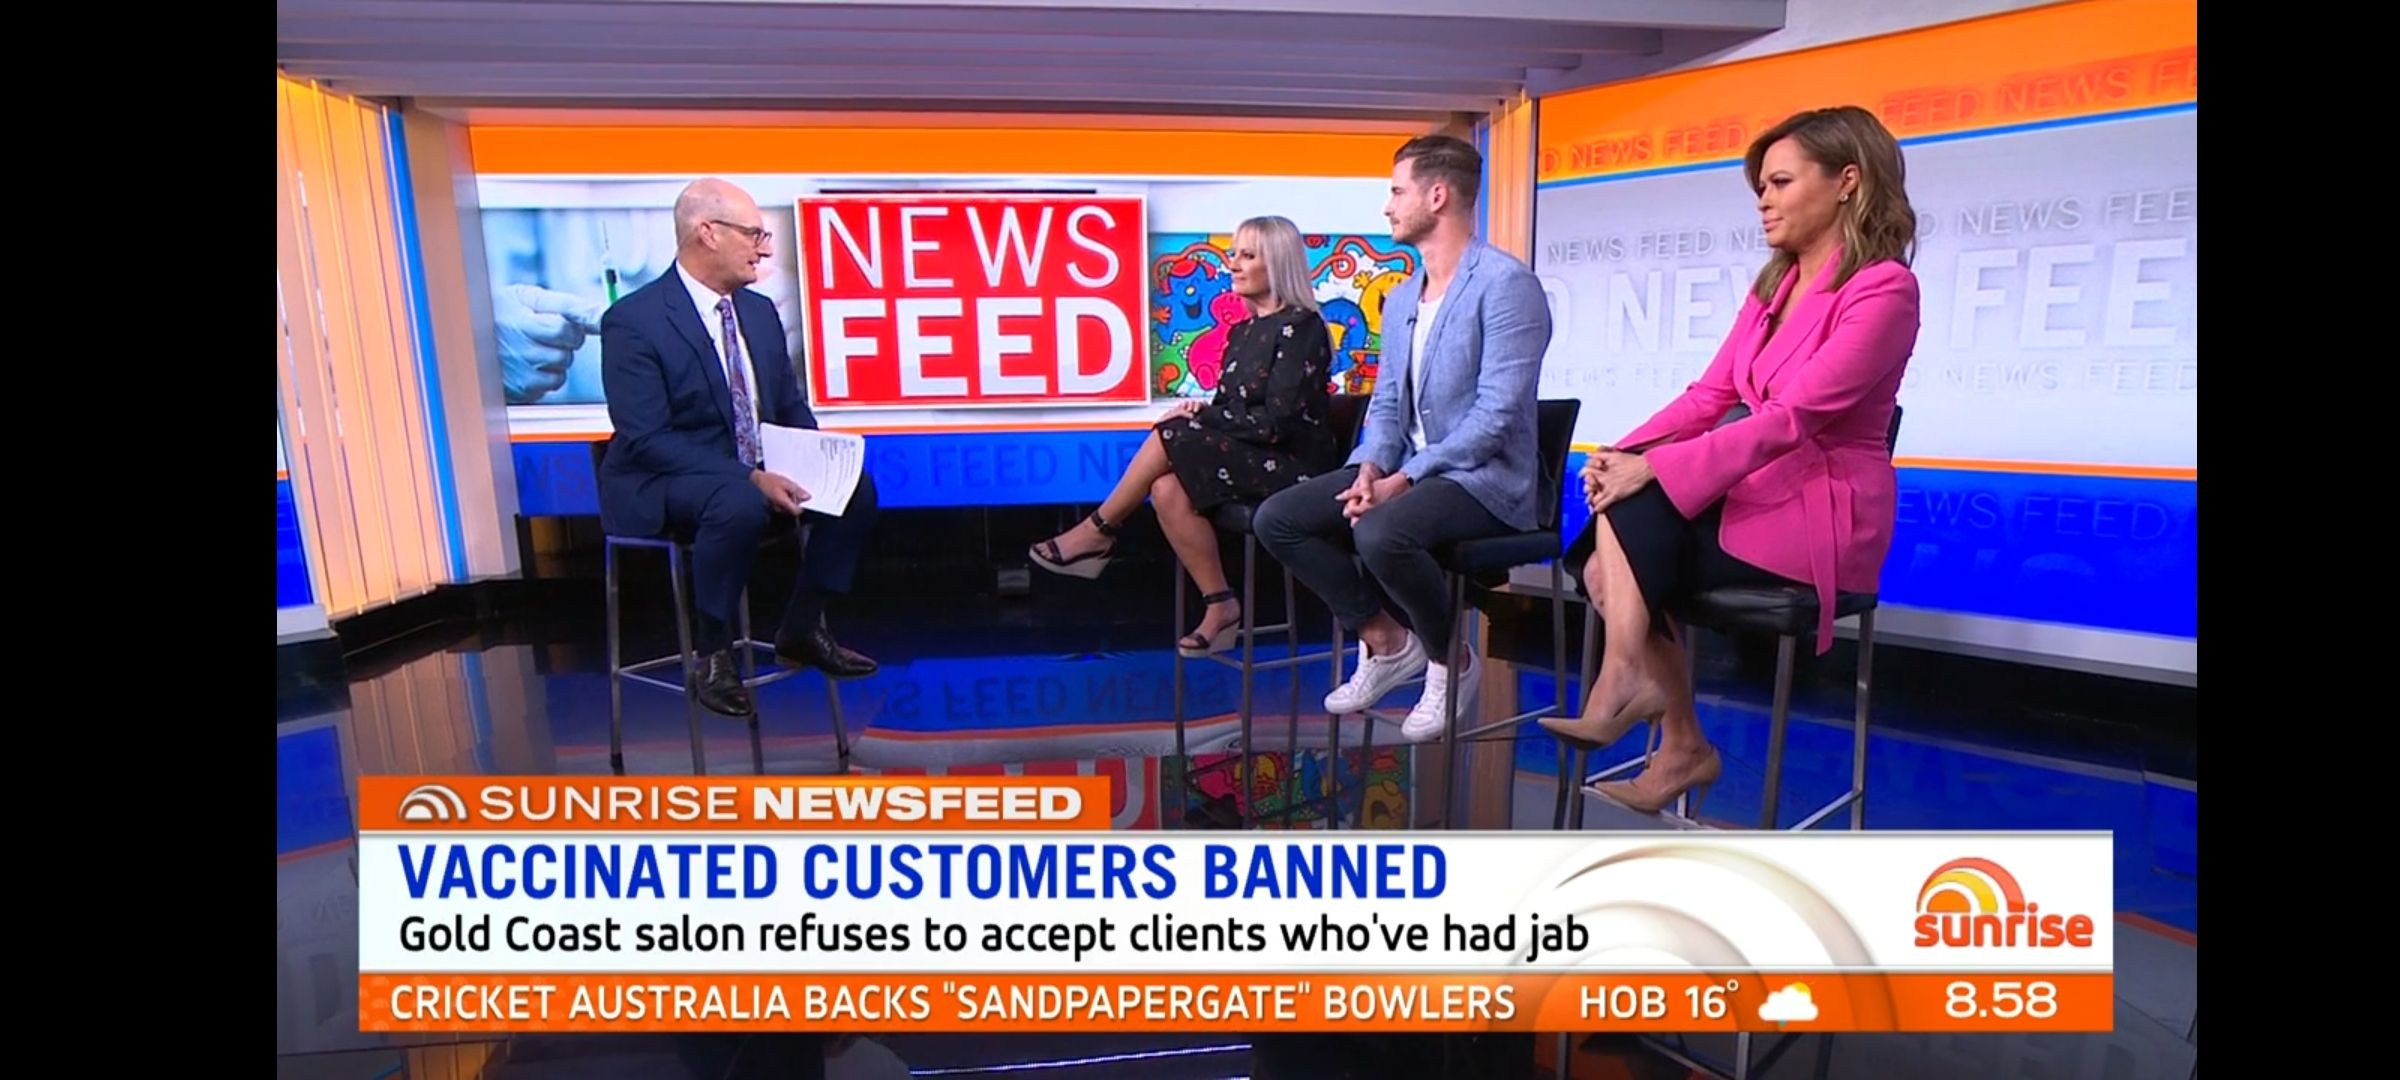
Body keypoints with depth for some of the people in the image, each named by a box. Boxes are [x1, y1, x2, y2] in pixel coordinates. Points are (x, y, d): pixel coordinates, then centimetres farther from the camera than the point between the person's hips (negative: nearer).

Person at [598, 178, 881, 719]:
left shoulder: (760, 310, 7)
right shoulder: (633, 321, -15)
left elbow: (791, 408, 13)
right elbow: (645, 439, -22)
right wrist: (749, 478, -31)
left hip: (755, 473, 7)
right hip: (660, 485, -7)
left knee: (857, 486, -11)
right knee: (740, 504, -38)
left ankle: (801, 630, 3)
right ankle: (713, 653, -16)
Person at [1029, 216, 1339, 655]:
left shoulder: (1300, 326, -10)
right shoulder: (1242, 331, 15)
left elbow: (1278, 421, -18)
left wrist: (1202, 414, -13)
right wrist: (1201, 412, -7)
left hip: (1294, 464, -7)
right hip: (1249, 459, 7)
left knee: (1170, 436, -23)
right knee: (1168, 488, -21)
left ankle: (1098, 533, -7)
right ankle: (1220, 607, -12)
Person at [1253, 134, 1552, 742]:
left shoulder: (1506, 285, -12)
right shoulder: (1399, 301, 15)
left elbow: (1496, 414, -20)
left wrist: (1405, 479, -21)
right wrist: (1371, 467, -6)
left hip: (1484, 478, -8)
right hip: (1407, 472, 8)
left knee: (1381, 533, -36)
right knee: (1277, 519, -6)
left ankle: (1451, 662, -6)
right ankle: (1384, 640, 8)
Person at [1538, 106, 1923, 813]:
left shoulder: (1883, 287, -11)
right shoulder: (1777, 283, 15)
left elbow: (1790, 418, -23)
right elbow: (1710, 395, 7)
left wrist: (1653, 468, -28)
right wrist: (1623, 453, -10)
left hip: (1820, 510, -7)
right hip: (1754, 493, 7)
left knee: (1630, 518, -25)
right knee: (1613, 564, -14)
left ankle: (1628, 681, -16)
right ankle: (1682, 744, -4)